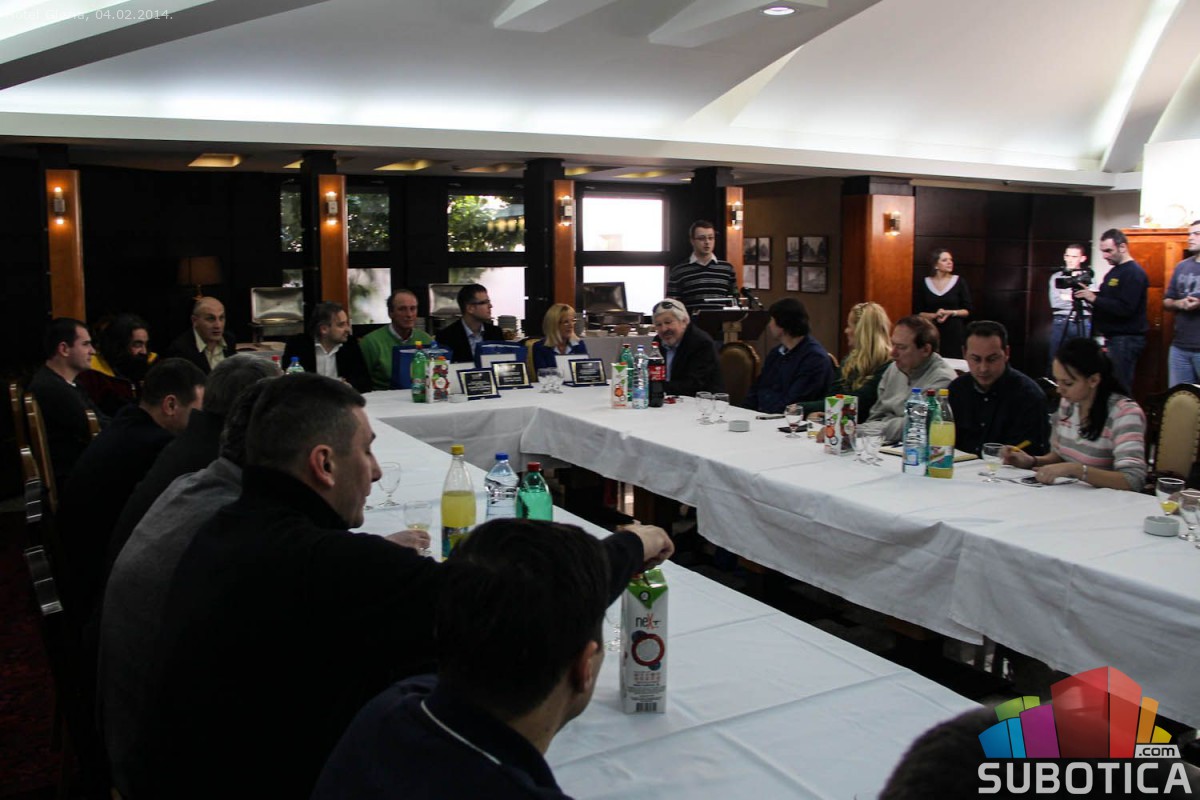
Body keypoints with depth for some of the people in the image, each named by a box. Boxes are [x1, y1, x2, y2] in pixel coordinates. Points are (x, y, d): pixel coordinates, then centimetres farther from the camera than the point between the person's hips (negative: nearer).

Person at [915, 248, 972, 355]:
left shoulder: (959, 282, 2)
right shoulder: (924, 283, 4)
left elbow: (968, 311, 4)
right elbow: (919, 313, 5)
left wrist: (951, 313, -12)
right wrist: (934, 315, -12)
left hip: (954, 332, -1)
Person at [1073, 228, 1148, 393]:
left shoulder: (1134, 273, -13)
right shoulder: (1114, 271, 17)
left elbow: (1125, 309, -22)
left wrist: (1094, 298, -19)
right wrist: (1088, 295, 3)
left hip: (1126, 340, -9)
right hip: (1113, 337, 9)